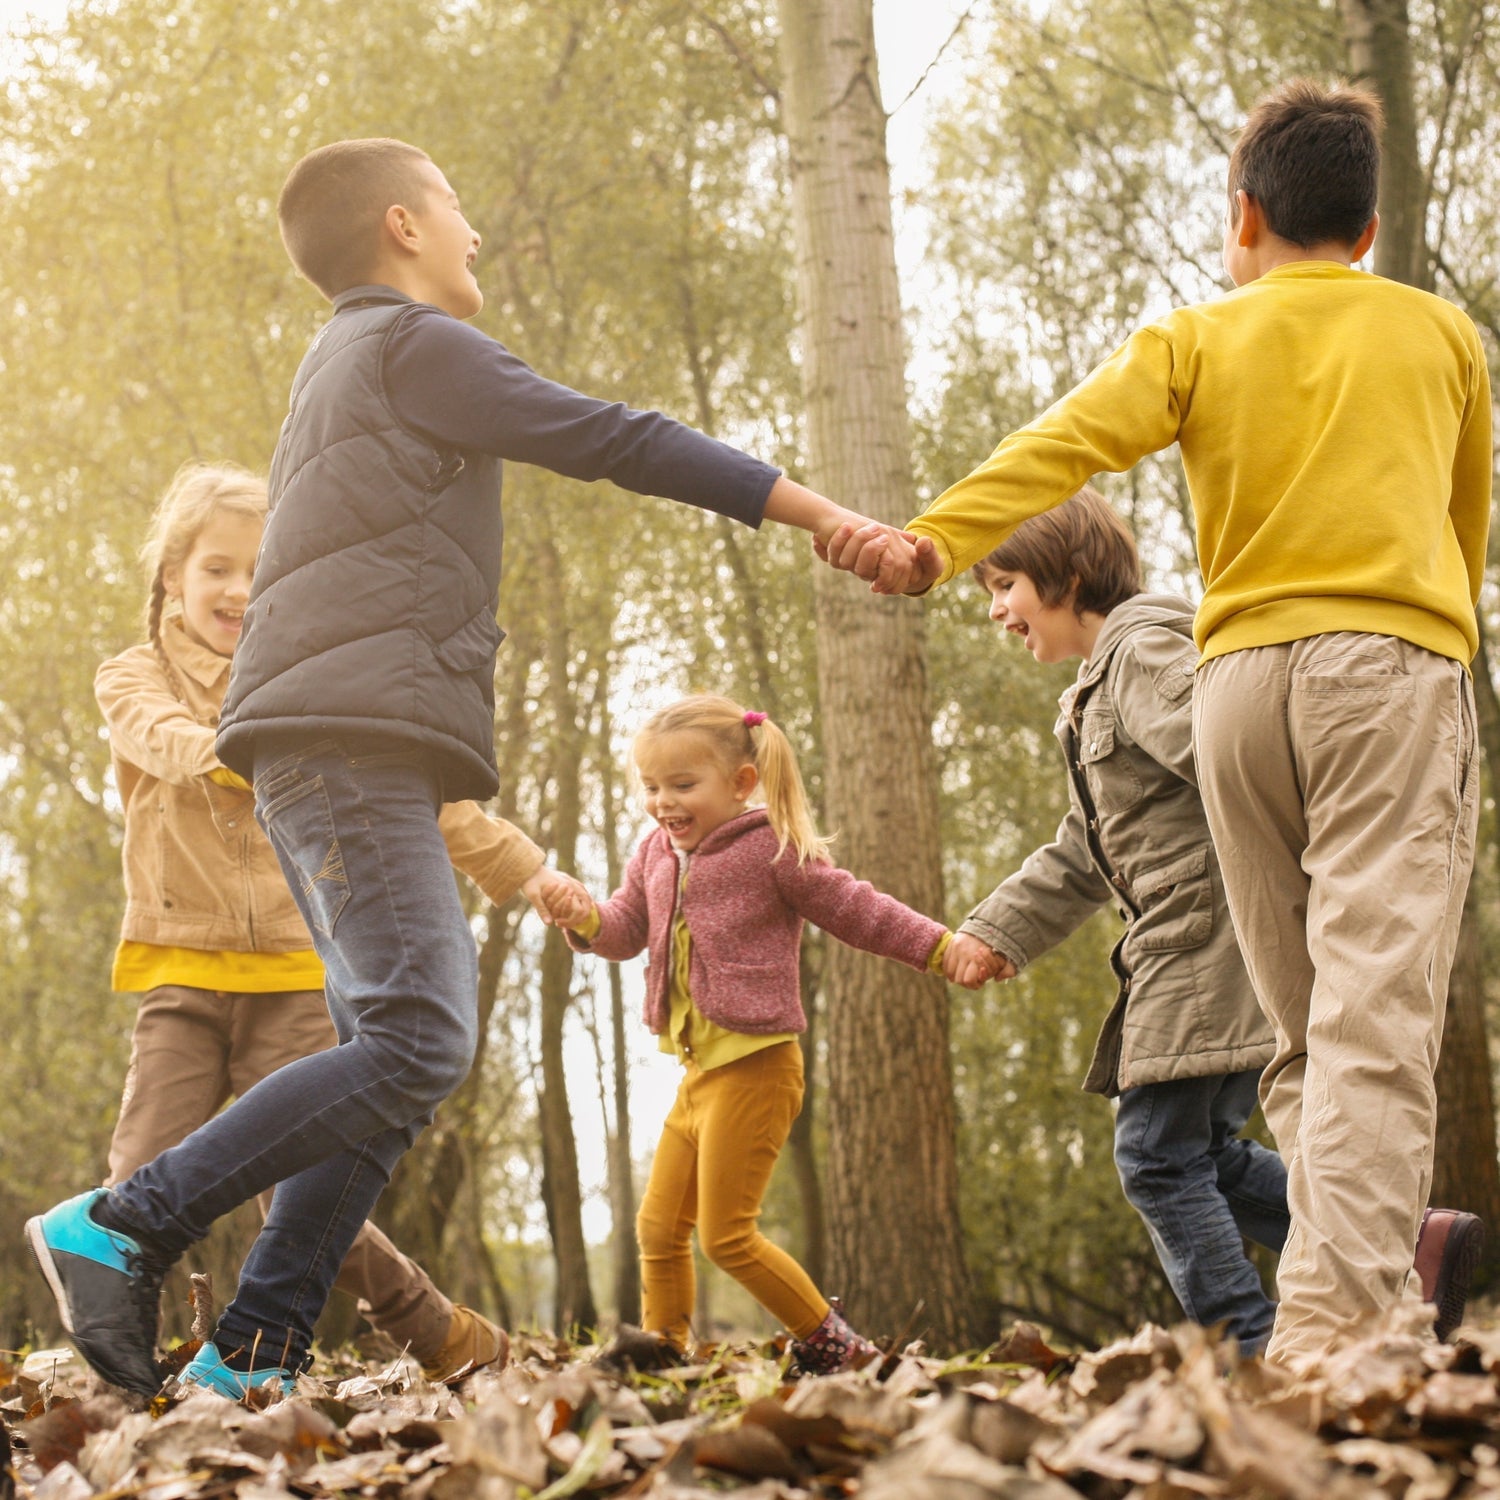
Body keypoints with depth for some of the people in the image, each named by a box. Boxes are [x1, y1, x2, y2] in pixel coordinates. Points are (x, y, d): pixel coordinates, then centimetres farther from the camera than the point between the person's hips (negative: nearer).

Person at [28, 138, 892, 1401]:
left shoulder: (341, 373, 30)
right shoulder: (412, 342, 1)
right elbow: (615, 443, -5)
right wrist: (816, 511, -3)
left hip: (340, 758, 10)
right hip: (352, 739, -10)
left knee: (404, 1058, 2)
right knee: (416, 1047, -19)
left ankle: (254, 1353, -7)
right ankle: (123, 1228, -20)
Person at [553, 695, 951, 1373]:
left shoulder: (771, 851, -9)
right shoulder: (657, 854, 13)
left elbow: (856, 910, -6)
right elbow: (628, 928, 10)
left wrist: (945, 947, -9)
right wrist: (587, 920, -13)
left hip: (754, 1068, -8)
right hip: (698, 1072, 8)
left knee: (726, 1236, -7)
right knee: (659, 1226, 10)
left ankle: (831, 1343, 6)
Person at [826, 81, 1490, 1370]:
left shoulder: (1197, 339, 13)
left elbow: (1065, 445, -5)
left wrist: (934, 544, -15)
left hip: (1240, 678, 2)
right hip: (1392, 665, -2)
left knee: (1304, 1024, 12)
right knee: (1375, 1011, -14)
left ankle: (1358, 1260, 6)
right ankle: (1337, 1320, -26)